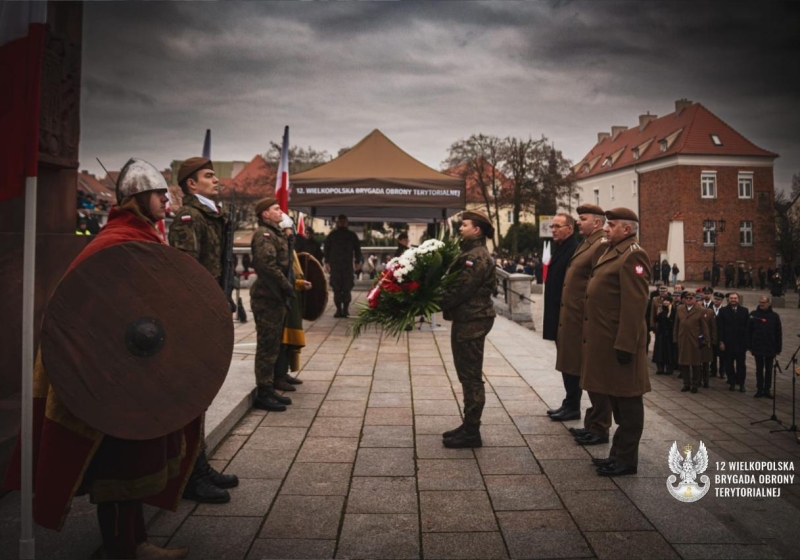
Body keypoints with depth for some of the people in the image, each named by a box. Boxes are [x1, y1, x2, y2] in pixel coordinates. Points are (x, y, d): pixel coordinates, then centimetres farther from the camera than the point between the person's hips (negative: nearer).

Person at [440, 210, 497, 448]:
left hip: (472, 321, -10)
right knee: (468, 375, 16)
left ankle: (471, 432, 7)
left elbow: (461, 290, -22)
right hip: (467, 319, 10)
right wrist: (441, 302, 0)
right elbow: (457, 284, 13)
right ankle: (469, 426, 26)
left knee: (471, 375, -2)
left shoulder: (477, 256, -17)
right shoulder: (471, 252, 16)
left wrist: (435, 304, -12)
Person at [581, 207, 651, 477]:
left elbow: (635, 305, -22)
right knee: (616, 398, 17)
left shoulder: (633, 256, -15)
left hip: (619, 342, -10)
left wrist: (625, 345, -23)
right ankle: (619, 453, 29)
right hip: (605, 341, 10)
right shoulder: (612, 251, 15)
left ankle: (627, 460, 13)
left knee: (626, 401, 2)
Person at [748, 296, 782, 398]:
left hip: (770, 349, 0)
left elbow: (778, 333, 3)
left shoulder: (775, 316, 0)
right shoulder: (753, 314, -2)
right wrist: (750, 346, -4)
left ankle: (767, 390, 17)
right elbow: (749, 331, -1)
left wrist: (778, 349, 0)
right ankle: (759, 390, 14)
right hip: (757, 348, 0)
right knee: (759, 369, 7)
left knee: (769, 370, 8)